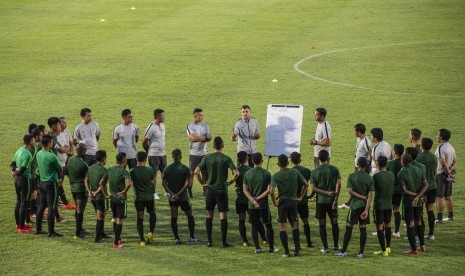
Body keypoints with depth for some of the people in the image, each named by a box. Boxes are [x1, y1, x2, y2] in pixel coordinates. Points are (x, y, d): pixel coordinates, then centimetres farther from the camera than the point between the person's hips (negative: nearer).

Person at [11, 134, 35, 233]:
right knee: (24, 204, -3)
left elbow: (12, 164, 13)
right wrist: (17, 173, -8)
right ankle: (21, 228, -1)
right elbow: (23, 169, -25)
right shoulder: (27, 154, -20)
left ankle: (18, 224, 28)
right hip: (25, 179, -9)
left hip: (17, 179, 9)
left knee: (19, 202, 18)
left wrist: (15, 170, -4)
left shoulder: (19, 150, 9)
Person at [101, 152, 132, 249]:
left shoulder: (109, 170, 2)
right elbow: (129, 183, -34)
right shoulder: (123, 171, -17)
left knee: (115, 220, 20)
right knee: (119, 221, 1)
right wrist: (124, 192, -18)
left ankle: (118, 239, 33)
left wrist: (106, 195, 10)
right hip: (121, 199, -6)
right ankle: (116, 243, 0)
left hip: (112, 198, 6)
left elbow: (101, 183, 5)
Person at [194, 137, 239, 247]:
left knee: (209, 215, 13)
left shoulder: (207, 157, -2)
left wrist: (202, 183, 5)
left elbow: (196, 172, -6)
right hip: (222, 190, -2)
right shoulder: (226, 158, -7)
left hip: (209, 189, 2)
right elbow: (236, 173, -17)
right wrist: (230, 182, -1)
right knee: (223, 215, 3)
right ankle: (223, 241, 1)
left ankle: (209, 241, 12)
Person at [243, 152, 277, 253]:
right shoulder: (266, 174, -8)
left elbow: (245, 190, -4)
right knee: (268, 226, 10)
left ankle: (257, 248, 6)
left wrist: (253, 200, -10)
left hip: (252, 205, 2)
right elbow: (269, 190, -12)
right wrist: (258, 198, -7)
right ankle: (271, 247, 12)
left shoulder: (247, 174, 0)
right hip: (263, 204, -2)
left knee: (254, 226, 8)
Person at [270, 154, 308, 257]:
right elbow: (306, 184, 2)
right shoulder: (295, 172, 0)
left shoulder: (276, 176, -8)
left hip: (282, 202, -3)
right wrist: (300, 197, 8)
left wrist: (274, 202, -6)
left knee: (282, 228, 4)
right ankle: (297, 250, 11)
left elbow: (272, 191, -19)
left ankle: (286, 252, 2)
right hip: (293, 201, 3)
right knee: (294, 226, 15)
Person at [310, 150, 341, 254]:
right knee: (334, 223, 14)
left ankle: (325, 248, 3)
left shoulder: (314, 172, -1)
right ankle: (336, 245, 20)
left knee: (322, 225, 4)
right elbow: (338, 184, -11)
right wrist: (336, 198, -11)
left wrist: (326, 193, -11)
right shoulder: (334, 169, -3)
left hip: (320, 200, -1)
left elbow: (313, 188, -9)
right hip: (332, 200, 1)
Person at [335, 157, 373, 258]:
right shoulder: (370, 178, 0)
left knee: (349, 227, 3)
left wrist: (360, 196, -4)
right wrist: (366, 210, -9)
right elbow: (370, 196, -6)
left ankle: (344, 251, 3)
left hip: (355, 204, -2)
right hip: (365, 205, 2)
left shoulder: (352, 176, -5)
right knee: (363, 229, 5)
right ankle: (361, 253, 5)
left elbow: (350, 191, -13)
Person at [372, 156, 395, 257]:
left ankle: (384, 250, -1)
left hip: (379, 205, -6)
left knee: (380, 227, 0)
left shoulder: (376, 176, -17)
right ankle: (388, 247, 28)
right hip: (389, 204, 6)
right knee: (387, 225, 19)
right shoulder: (391, 175, 0)